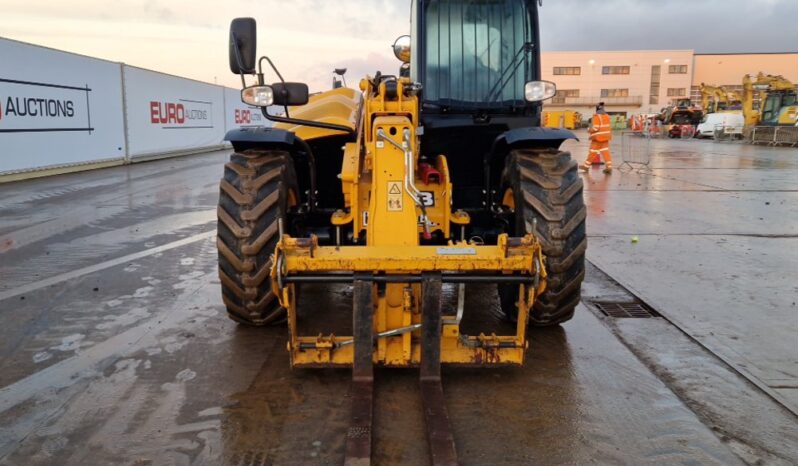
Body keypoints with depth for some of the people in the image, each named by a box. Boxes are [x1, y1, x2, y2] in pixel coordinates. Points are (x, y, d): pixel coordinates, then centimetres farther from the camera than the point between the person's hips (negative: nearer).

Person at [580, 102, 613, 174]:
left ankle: (586, 166, 15)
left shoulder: (596, 116, -15)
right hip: (605, 137, 6)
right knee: (605, 151, 4)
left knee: (592, 152, 3)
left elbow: (595, 128, -20)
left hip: (597, 137, -6)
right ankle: (609, 166, -4)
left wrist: (589, 130, -2)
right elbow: (610, 127, 12)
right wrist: (610, 135, 23)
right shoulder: (607, 116, 7)